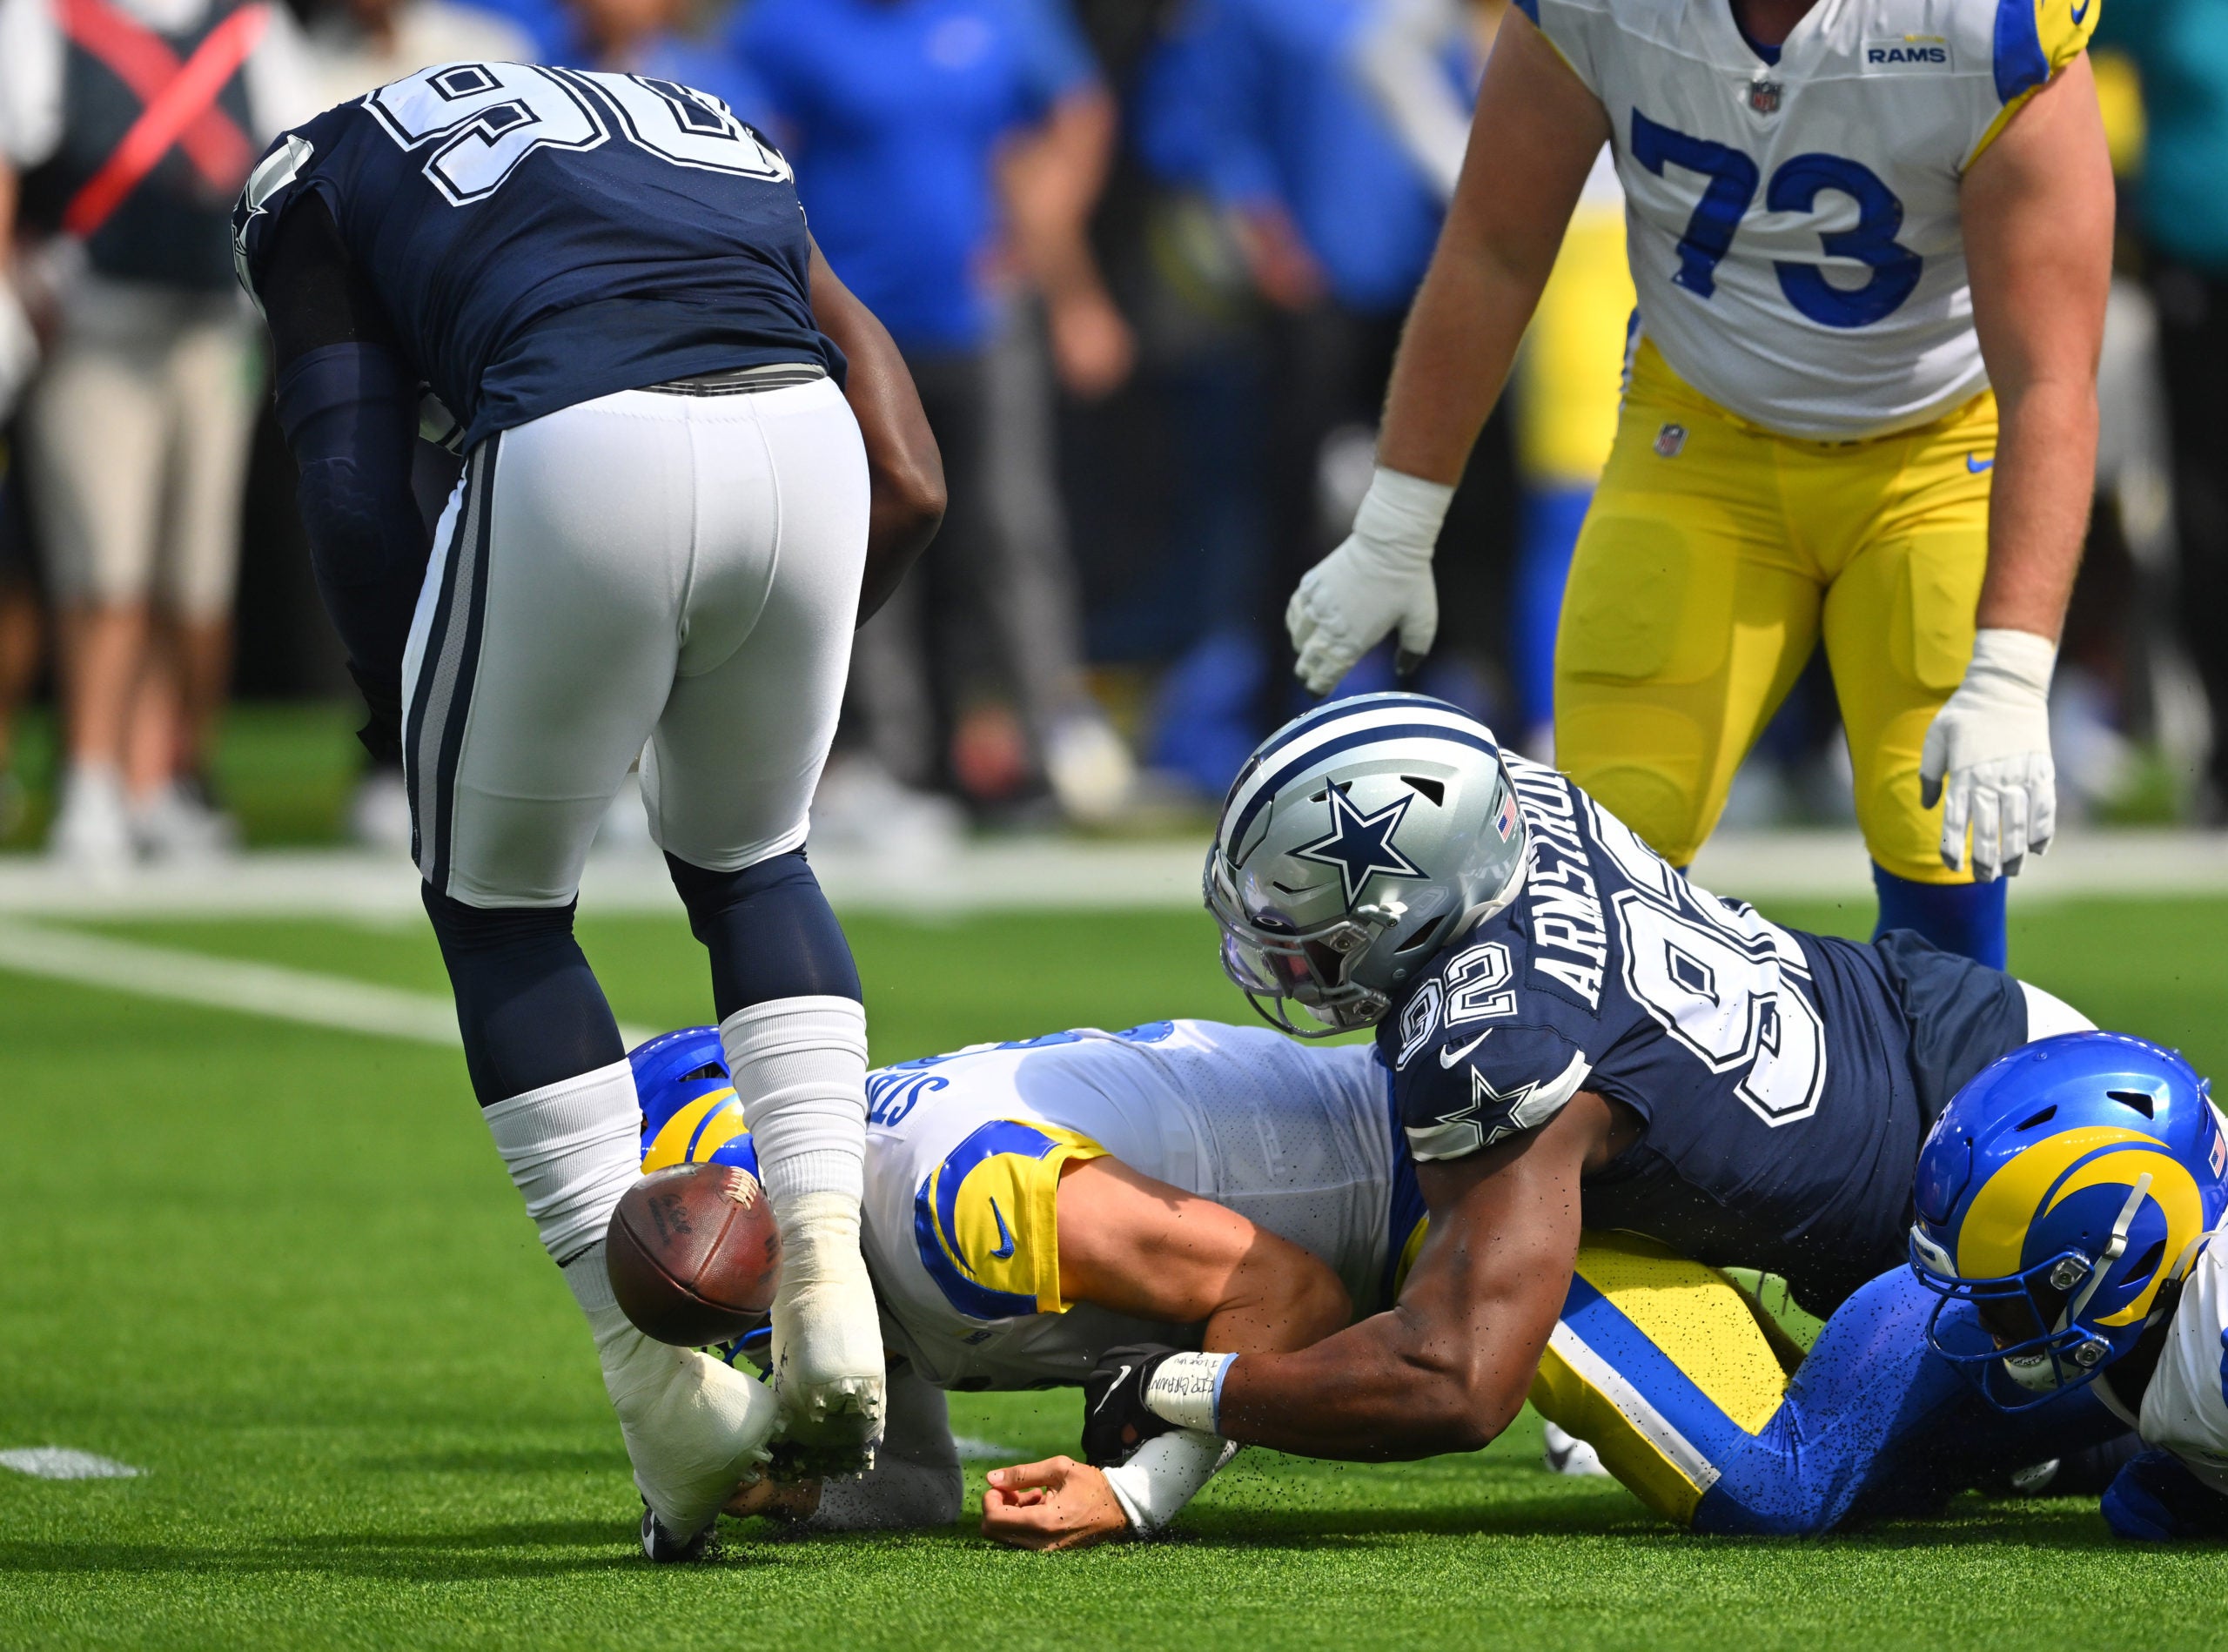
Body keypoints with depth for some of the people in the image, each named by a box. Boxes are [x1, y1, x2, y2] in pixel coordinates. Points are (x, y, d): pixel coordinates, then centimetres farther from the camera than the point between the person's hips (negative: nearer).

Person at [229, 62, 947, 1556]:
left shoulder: (323, 176, 28)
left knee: (500, 902, 19)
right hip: (799, 436, 4)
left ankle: (667, 1387, 12)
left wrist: (404, 712, 27)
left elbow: (354, 487, 14)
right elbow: (912, 486, 29)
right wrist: (769, 678, 39)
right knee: (750, 863, 30)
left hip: (579, 459, -4)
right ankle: (828, 1276, 11)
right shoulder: (733, 160, 39)